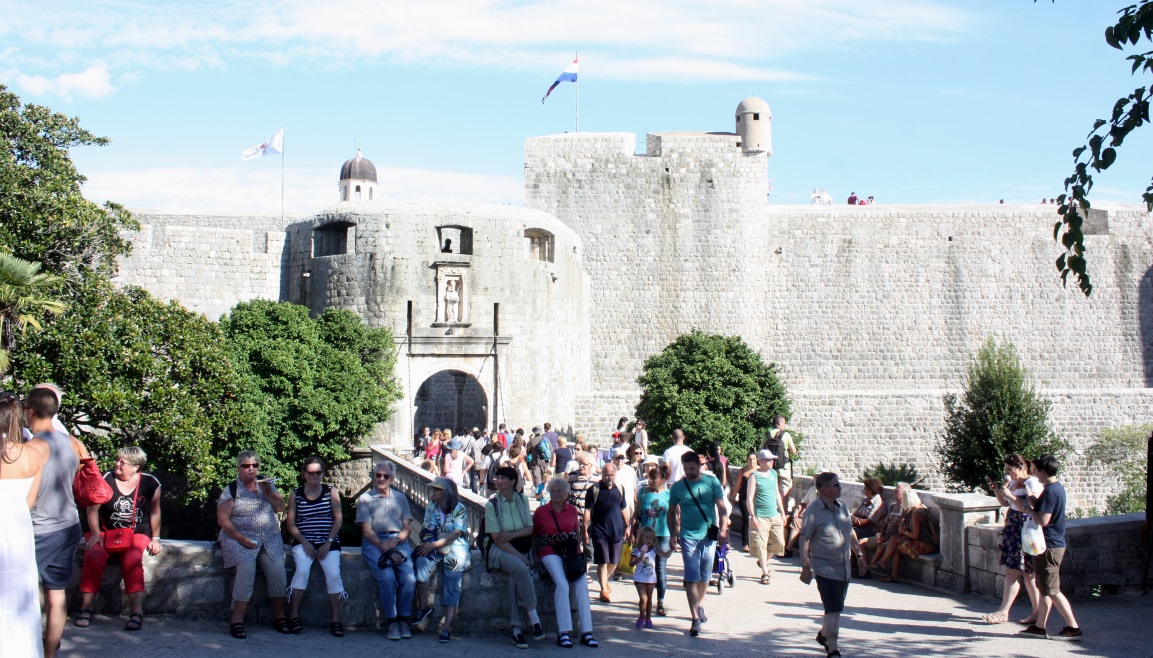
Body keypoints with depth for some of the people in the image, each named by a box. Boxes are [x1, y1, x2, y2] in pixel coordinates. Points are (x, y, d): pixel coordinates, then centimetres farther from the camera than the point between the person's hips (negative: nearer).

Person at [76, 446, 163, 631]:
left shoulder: (150, 484, -1)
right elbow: (92, 508, -4)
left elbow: (154, 512, 10)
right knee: (93, 556, -29)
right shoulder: (105, 480, -5)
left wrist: (155, 538, 8)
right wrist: (95, 534, -13)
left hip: (136, 534, 0)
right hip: (105, 532, 1)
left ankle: (137, 611, -36)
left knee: (132, 560, -31)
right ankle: (86, 608, -24)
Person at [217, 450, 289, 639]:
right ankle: (237, 619, -25)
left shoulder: (267, 484, 12)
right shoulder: (231, 490, 0)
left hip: (270, 540, 4)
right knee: (246, 569, -28)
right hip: (241, 539, -4)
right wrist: (241, 539, -15)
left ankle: (279, 616, -6)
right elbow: (223, 519, -6)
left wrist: (268, 492, -8)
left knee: (277, 570, -17)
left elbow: (281, 507, 8)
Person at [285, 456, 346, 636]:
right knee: (302, 570, -28)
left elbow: (338, 519, 2)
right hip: (304, 542, 0)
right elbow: (291, 523, 4)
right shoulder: (296, 494, 8)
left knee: (333, 574, -23)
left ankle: (336, 619, -16)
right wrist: (304, 543, -10)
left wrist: (328, 543, -8)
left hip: (329, 543, 0)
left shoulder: (331, 492, 7)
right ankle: (294, 615, -18)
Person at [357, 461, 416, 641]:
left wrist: (394, 542, -8)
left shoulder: (400, 498, 20)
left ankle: (404, 619, -10)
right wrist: (385, 549, -13)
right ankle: (391, 621, -15)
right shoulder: (365, 499, 11)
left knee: (409, 578, -24)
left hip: (399, 541, 2)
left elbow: (407, 527, 13)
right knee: (387, 577, -28)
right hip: (374, 543, -2)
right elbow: (367, 530, 1)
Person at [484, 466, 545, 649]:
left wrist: (512, 534, -13)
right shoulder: (491, 504, -3)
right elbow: (496, 538, -9)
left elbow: (530, 529, 6)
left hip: (522, 550, 2)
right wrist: (520, 557, -16)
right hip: (501, 551, -2)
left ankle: (516, 629, -30)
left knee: (515, 577, -29)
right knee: (520, 568, -34)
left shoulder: (522, 500, 8)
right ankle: (533, 616, -30)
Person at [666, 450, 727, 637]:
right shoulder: (678, 487, 3)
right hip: (688, 536, -1)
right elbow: (671, 512, 12)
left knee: (705, 575, 13)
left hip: (709, 535, 1)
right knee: (691, 577, -8)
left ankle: (699, 605, 37)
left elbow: (721, 507, 1)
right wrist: (673, 534, 6)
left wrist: (723, 529, -11)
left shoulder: (712, 482, 2)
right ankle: (695, 618, -10)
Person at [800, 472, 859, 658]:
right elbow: (804, 539, -15)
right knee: (834, 610, -12)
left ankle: (823, 635, 42)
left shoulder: (842, 505, 6)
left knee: (835, 607, 19)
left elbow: (850, 532, 19)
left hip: (844, 567, 7)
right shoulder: (813, 510, -16)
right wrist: (806, 567, -17)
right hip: (825, 569, -7)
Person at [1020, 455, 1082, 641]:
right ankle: (1039, 627, 19)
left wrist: (1029, 510, -10)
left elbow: (1042, 520, -25)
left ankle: (1073, 628, -2)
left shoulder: (1050, 491, -20)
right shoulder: (1058, 488, 11)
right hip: (1055, 544, 10)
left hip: (1048, 547, -10)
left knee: (1052, 590, -5)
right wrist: (1031, 498, 13)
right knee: (1044, 588, 14)